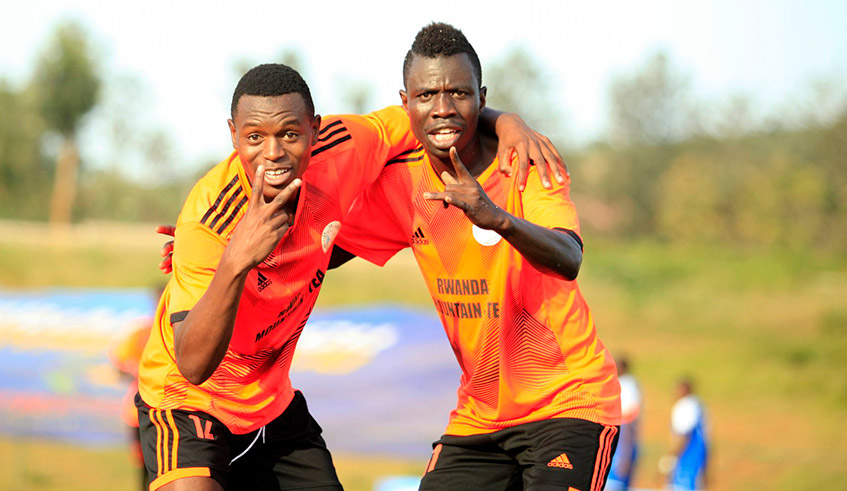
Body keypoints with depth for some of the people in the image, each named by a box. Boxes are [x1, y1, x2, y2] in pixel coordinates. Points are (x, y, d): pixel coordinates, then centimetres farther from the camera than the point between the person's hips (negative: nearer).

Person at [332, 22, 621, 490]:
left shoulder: (526, 165, -14)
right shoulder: (401, 181, -1)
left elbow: (568, 260, -32)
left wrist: (498, 218, -50)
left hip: (569, 400, -5)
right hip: (479, 412, 5)